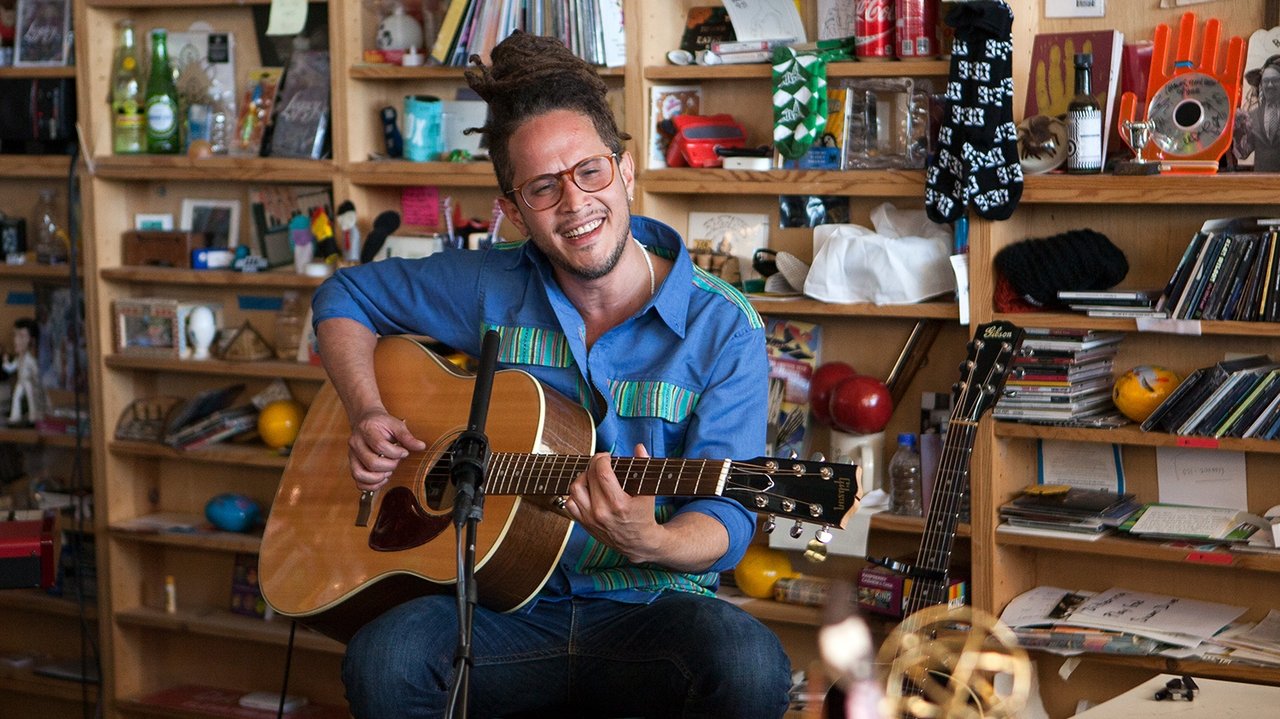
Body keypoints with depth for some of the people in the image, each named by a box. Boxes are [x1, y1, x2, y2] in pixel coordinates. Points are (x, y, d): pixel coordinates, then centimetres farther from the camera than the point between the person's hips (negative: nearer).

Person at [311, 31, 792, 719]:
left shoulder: (723, 328, -3)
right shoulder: (491, 288, 5)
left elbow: (726, 521, -7)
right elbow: (343, 295, 21)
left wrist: (650, 542, -31)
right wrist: (367, 415, 3)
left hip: (648, 611, -1)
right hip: (509, 608, 1)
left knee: (747, 664, -36)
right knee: (382, 661, -32)